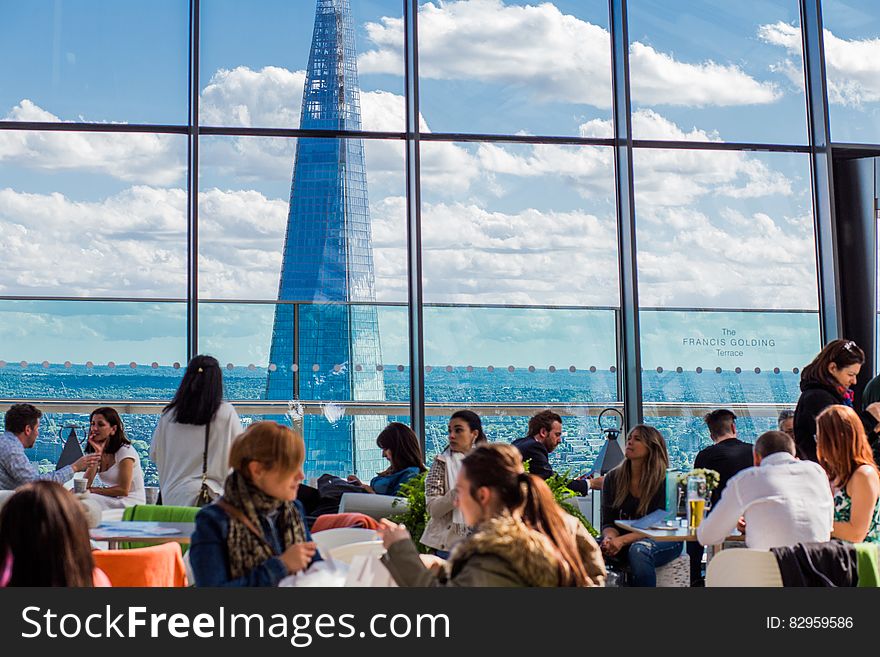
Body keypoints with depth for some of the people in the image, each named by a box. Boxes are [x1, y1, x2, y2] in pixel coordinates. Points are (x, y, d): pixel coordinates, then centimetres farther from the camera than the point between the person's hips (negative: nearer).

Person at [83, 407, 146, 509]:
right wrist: (97, 453, -11)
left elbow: (124, 490, -16)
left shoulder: (125, 451, -12)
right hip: (113, 500, 6)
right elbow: (85, 485, -4)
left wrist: (92, 490, -14)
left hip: (132, 503, -6)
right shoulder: (98, 450, 10)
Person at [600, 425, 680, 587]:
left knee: (638, 550, -38)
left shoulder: (664, 480, -11)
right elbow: (609, 522, 0)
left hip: (663, 541, -3)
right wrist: (610, 538, -25)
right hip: (625, 544, 3)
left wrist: (622, 540, -28)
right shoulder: (613, 478, 2)